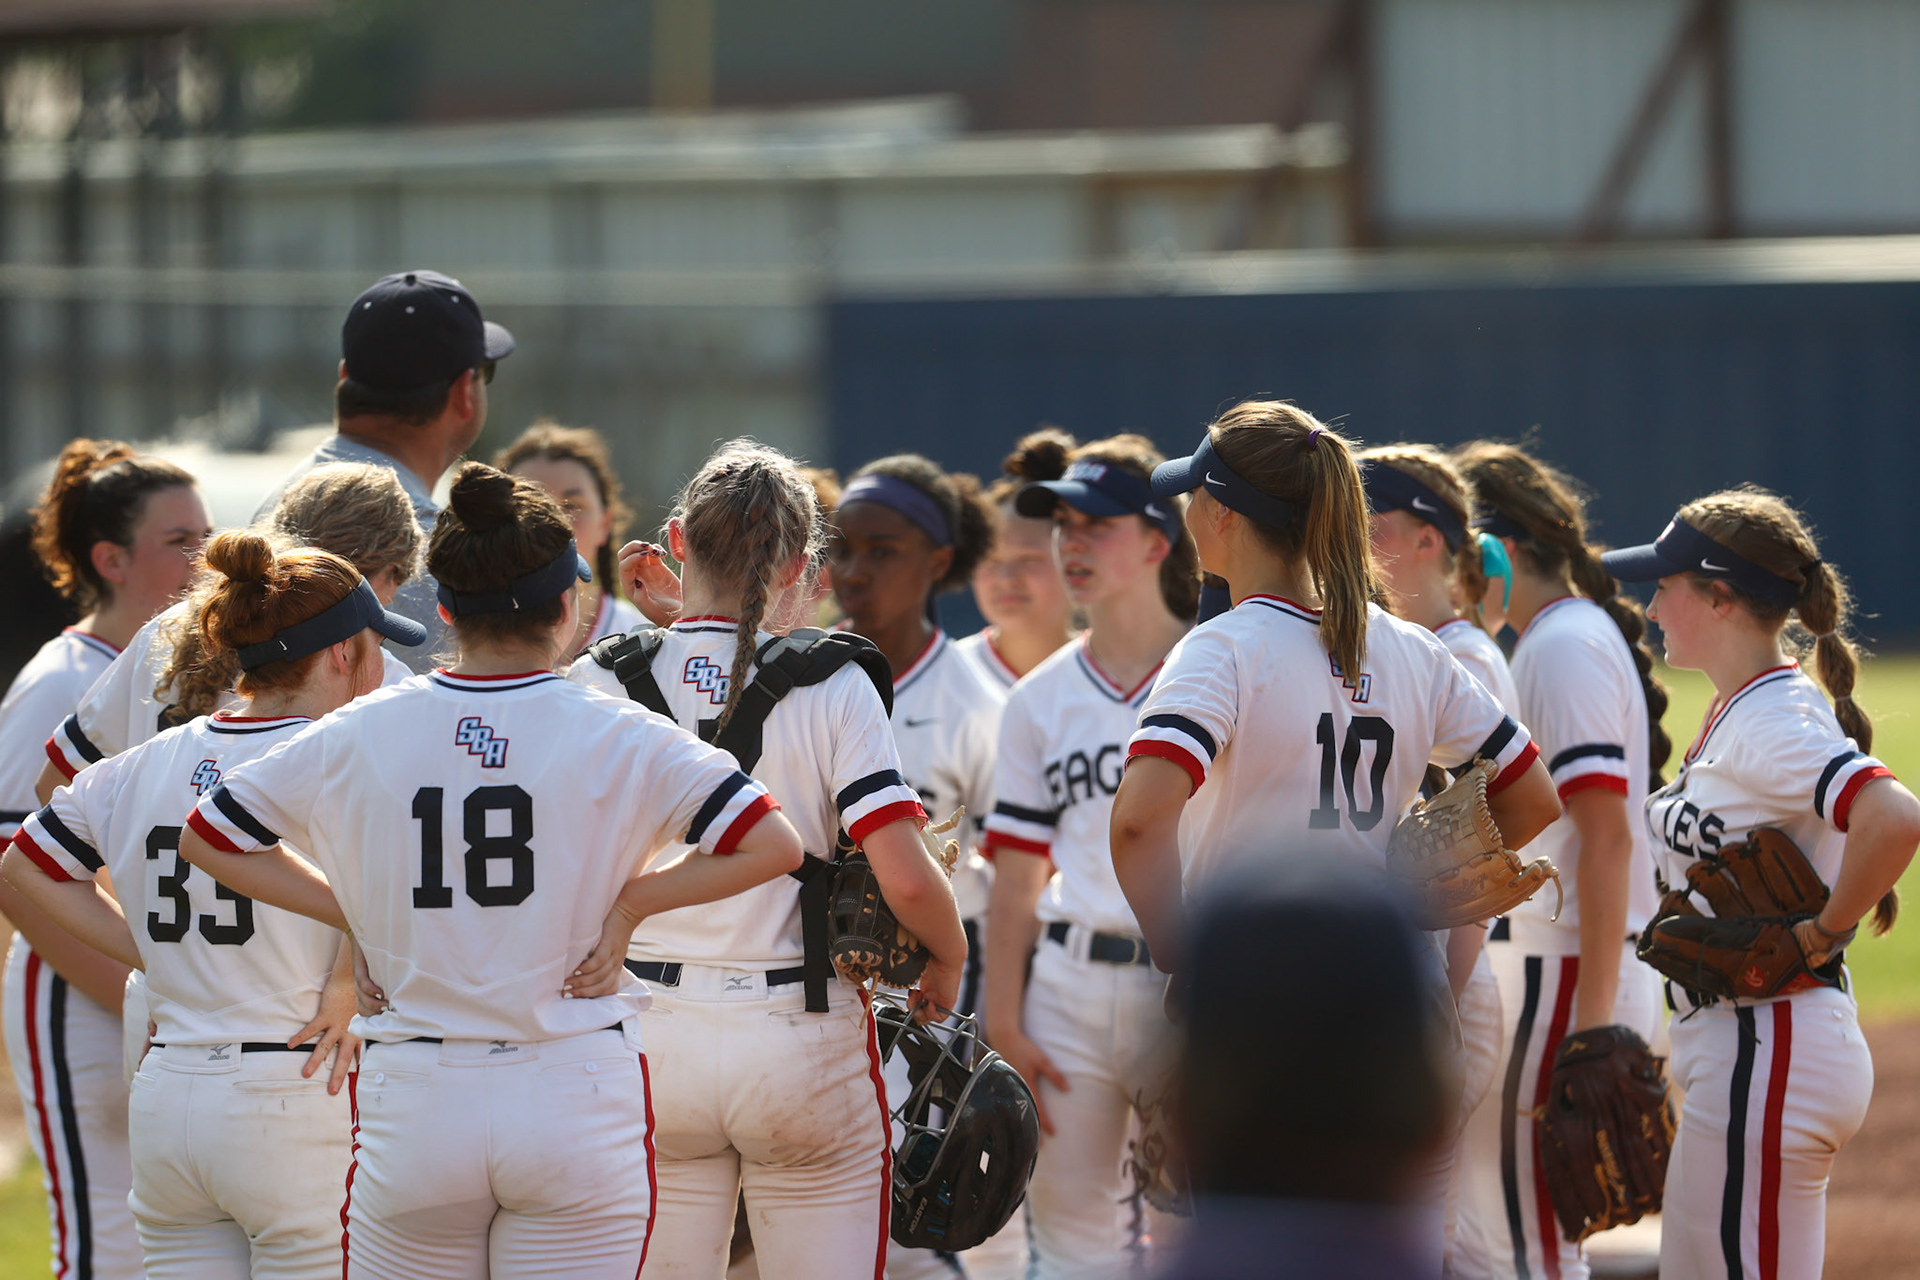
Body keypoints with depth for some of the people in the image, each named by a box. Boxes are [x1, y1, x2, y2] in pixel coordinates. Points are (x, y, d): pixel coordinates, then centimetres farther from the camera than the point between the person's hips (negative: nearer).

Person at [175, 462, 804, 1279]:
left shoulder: (358, 736, 2)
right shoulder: (617, 738, -5)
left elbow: (204, 837, 12)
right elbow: (775, 845, -10)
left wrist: (353, 912, 11)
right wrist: (628, 901, -1)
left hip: (412, 1104, 2)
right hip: (577, 1103, -2)